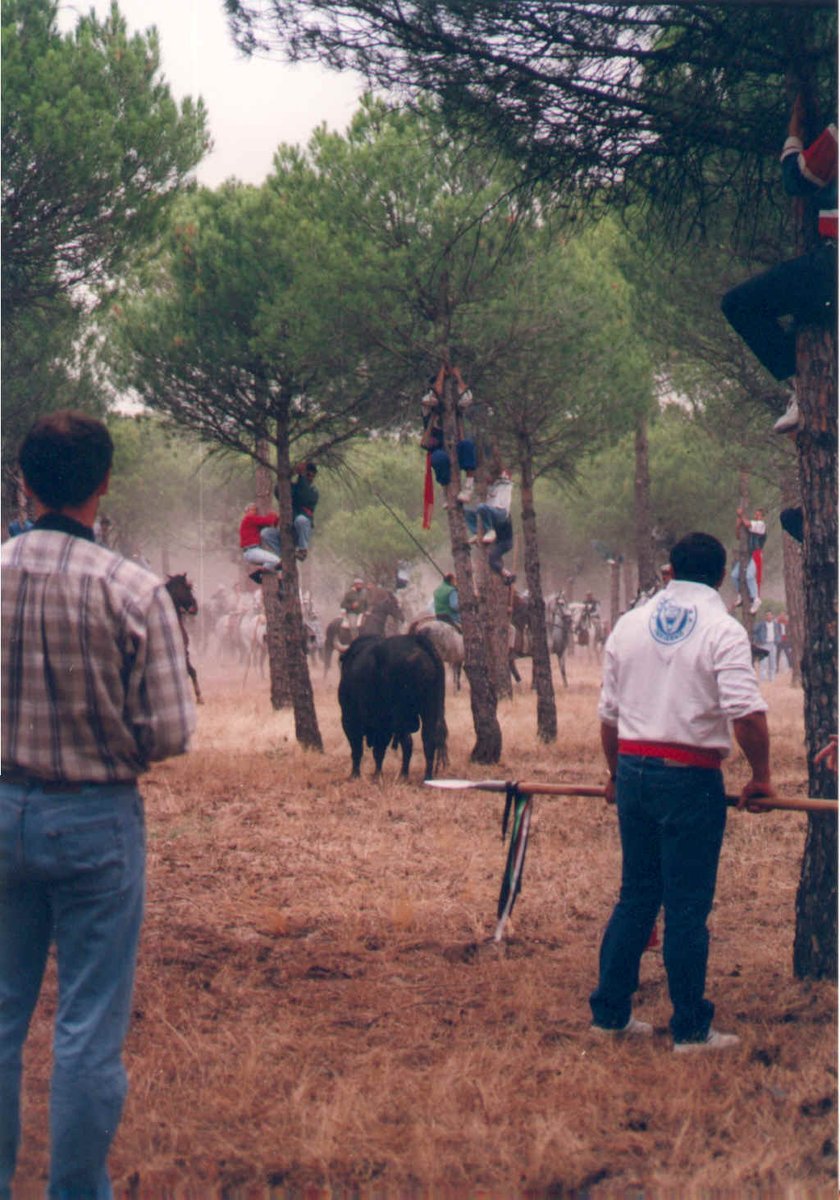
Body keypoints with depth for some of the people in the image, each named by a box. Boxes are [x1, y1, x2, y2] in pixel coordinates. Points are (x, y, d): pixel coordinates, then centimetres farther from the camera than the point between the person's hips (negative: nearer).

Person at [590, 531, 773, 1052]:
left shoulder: (630, 623, 10)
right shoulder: (722, 629, -8)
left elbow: (609, 712, 14)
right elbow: (747, 712, -19)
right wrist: (761, 776, -7)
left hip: (633, 770, 6)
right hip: (690, 776, -5)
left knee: (635, 895, 16)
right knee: (688, 906, 0)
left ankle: (610, 1011, 19)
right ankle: (691, 1029, 6)